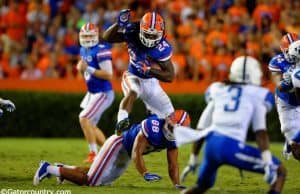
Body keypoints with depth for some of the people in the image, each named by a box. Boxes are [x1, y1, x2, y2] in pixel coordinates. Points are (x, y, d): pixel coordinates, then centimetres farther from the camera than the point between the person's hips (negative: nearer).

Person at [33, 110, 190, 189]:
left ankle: (64, 169, 32)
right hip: (118, 145, -8)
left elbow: (172, 165, -5)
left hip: (125, 155, 9)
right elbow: (136, 153, -36)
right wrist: (145, 174, -47)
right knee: (89, 181, -8)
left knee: (103, 180, 19)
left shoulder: (173, 138, -8)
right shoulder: (153, 126, -33)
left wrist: (176, 184, -20)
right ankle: (48, 169, 3)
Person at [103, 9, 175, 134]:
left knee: (169, 118, 0)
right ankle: (121, 121, -55)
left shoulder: (162, 48, -24)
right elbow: (107, 38, -15)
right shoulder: (133, 33, -20)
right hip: (133, 77, -2)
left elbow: (170, 76, -21)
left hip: (151, 82, 2)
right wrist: (119, 24, -32)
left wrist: (150, 70, -34)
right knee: (132, 92, -38)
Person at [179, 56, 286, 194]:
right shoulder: (257, 96, 10)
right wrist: (268, 163, -9)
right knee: (279, 171, 8)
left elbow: (201, 130, 22)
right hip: (232, 147, -5)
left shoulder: (217, 91, 22)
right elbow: (260, 133, -3)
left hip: (211, 145, 5)